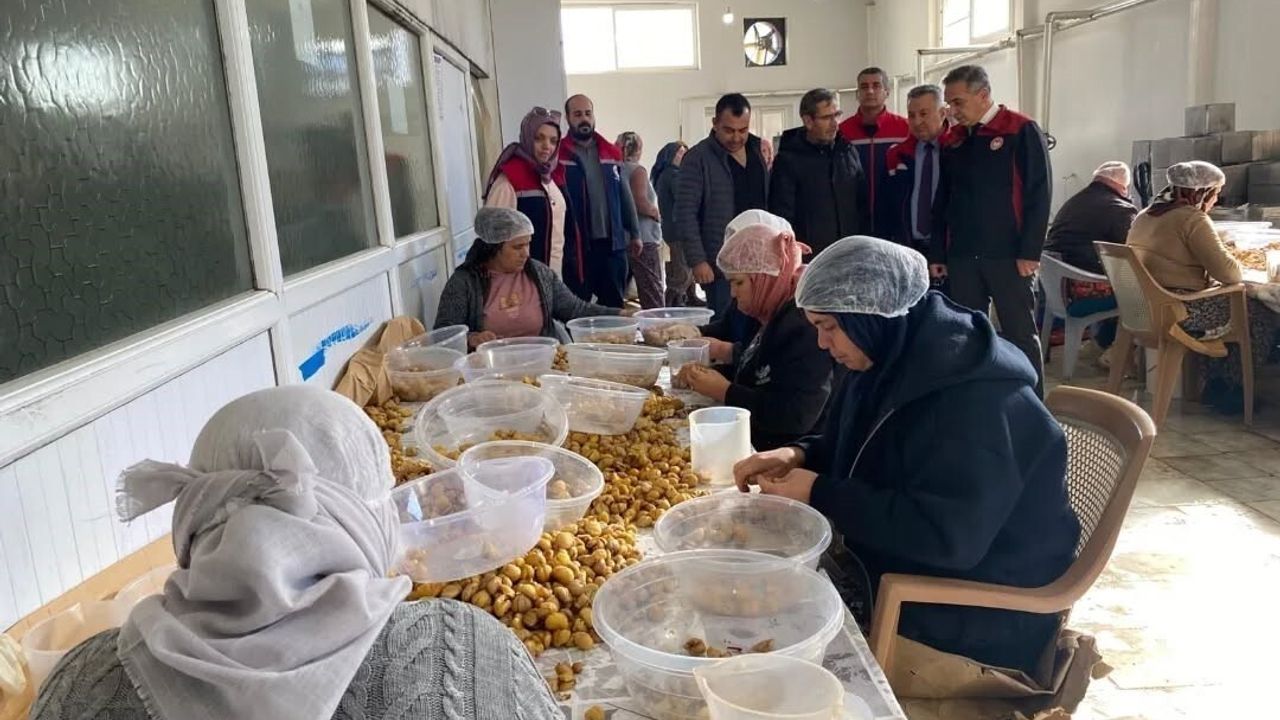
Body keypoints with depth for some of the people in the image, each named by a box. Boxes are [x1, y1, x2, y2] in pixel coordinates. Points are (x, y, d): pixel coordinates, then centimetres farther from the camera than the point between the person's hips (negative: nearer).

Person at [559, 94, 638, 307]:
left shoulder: (611, 153, 11)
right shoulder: (560, 155, -5)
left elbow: (624, 195, 15)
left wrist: (634, 232, 13)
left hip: (613, 241, 5)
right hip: (577, 243, -4)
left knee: (614, 302, 13)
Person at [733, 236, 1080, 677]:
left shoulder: (978, 399, -27)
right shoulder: (892, 363, 1)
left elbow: (949, 536, -32)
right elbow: (851, 448, 16)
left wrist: (821, 495, -26)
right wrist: (799, 456, -6)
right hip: (903, 573, 8)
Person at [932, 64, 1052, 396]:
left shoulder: (1022, 131, -4)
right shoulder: (952, 140, 12)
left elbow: (1039, 193, -8)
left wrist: (1030, 251, -14)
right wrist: (937, 253, 9)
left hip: (1008, 255, -5)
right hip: (961, 256, 5)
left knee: (1020, 335, 3)